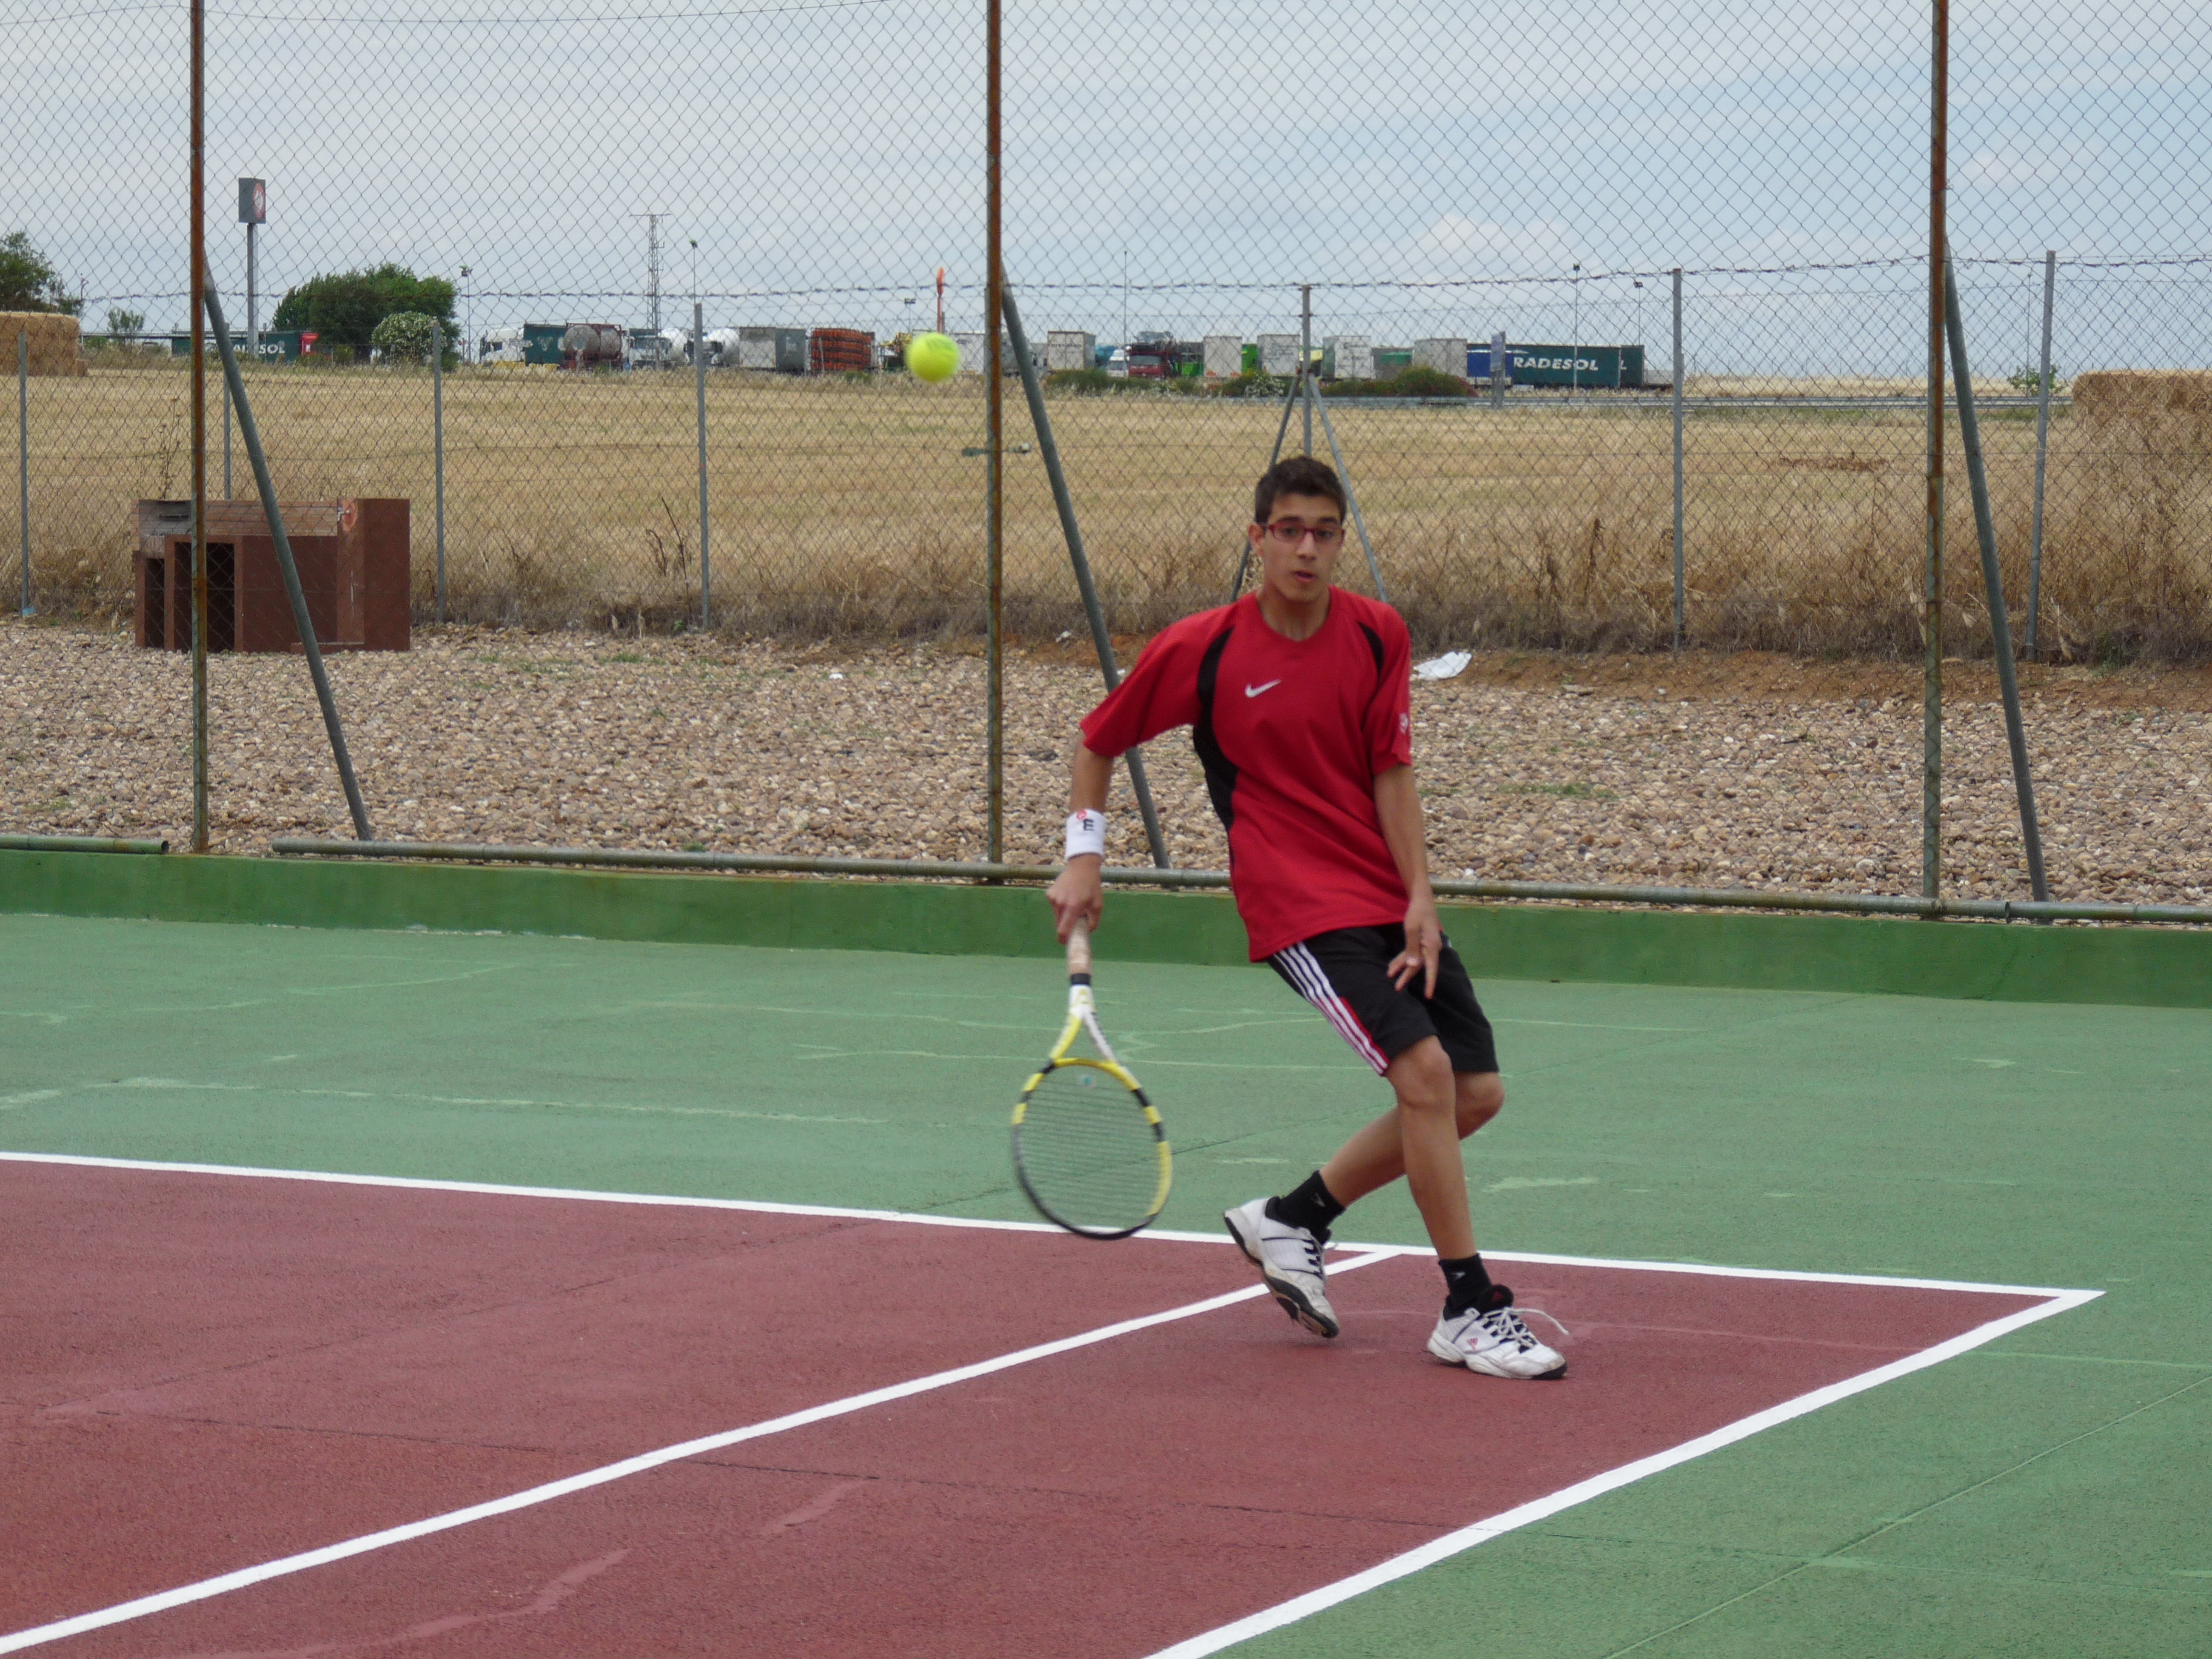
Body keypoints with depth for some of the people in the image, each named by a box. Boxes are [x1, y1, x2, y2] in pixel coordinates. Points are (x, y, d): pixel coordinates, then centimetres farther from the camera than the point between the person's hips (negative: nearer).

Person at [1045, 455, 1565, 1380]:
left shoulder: (1378, 634, 0)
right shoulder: (1198, 652, -9)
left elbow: (1390, 773, 1)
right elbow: (1098, 741, 6)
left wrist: (1420, 903, -6)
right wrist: (1083, 858, 1)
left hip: (1391, 902, 6)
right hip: (1301, 906, -6)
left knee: (1476, 1094, 5)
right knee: (1426, 1072, -21)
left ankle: (1293, 1219, 22)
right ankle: (1469, 1311, -13)